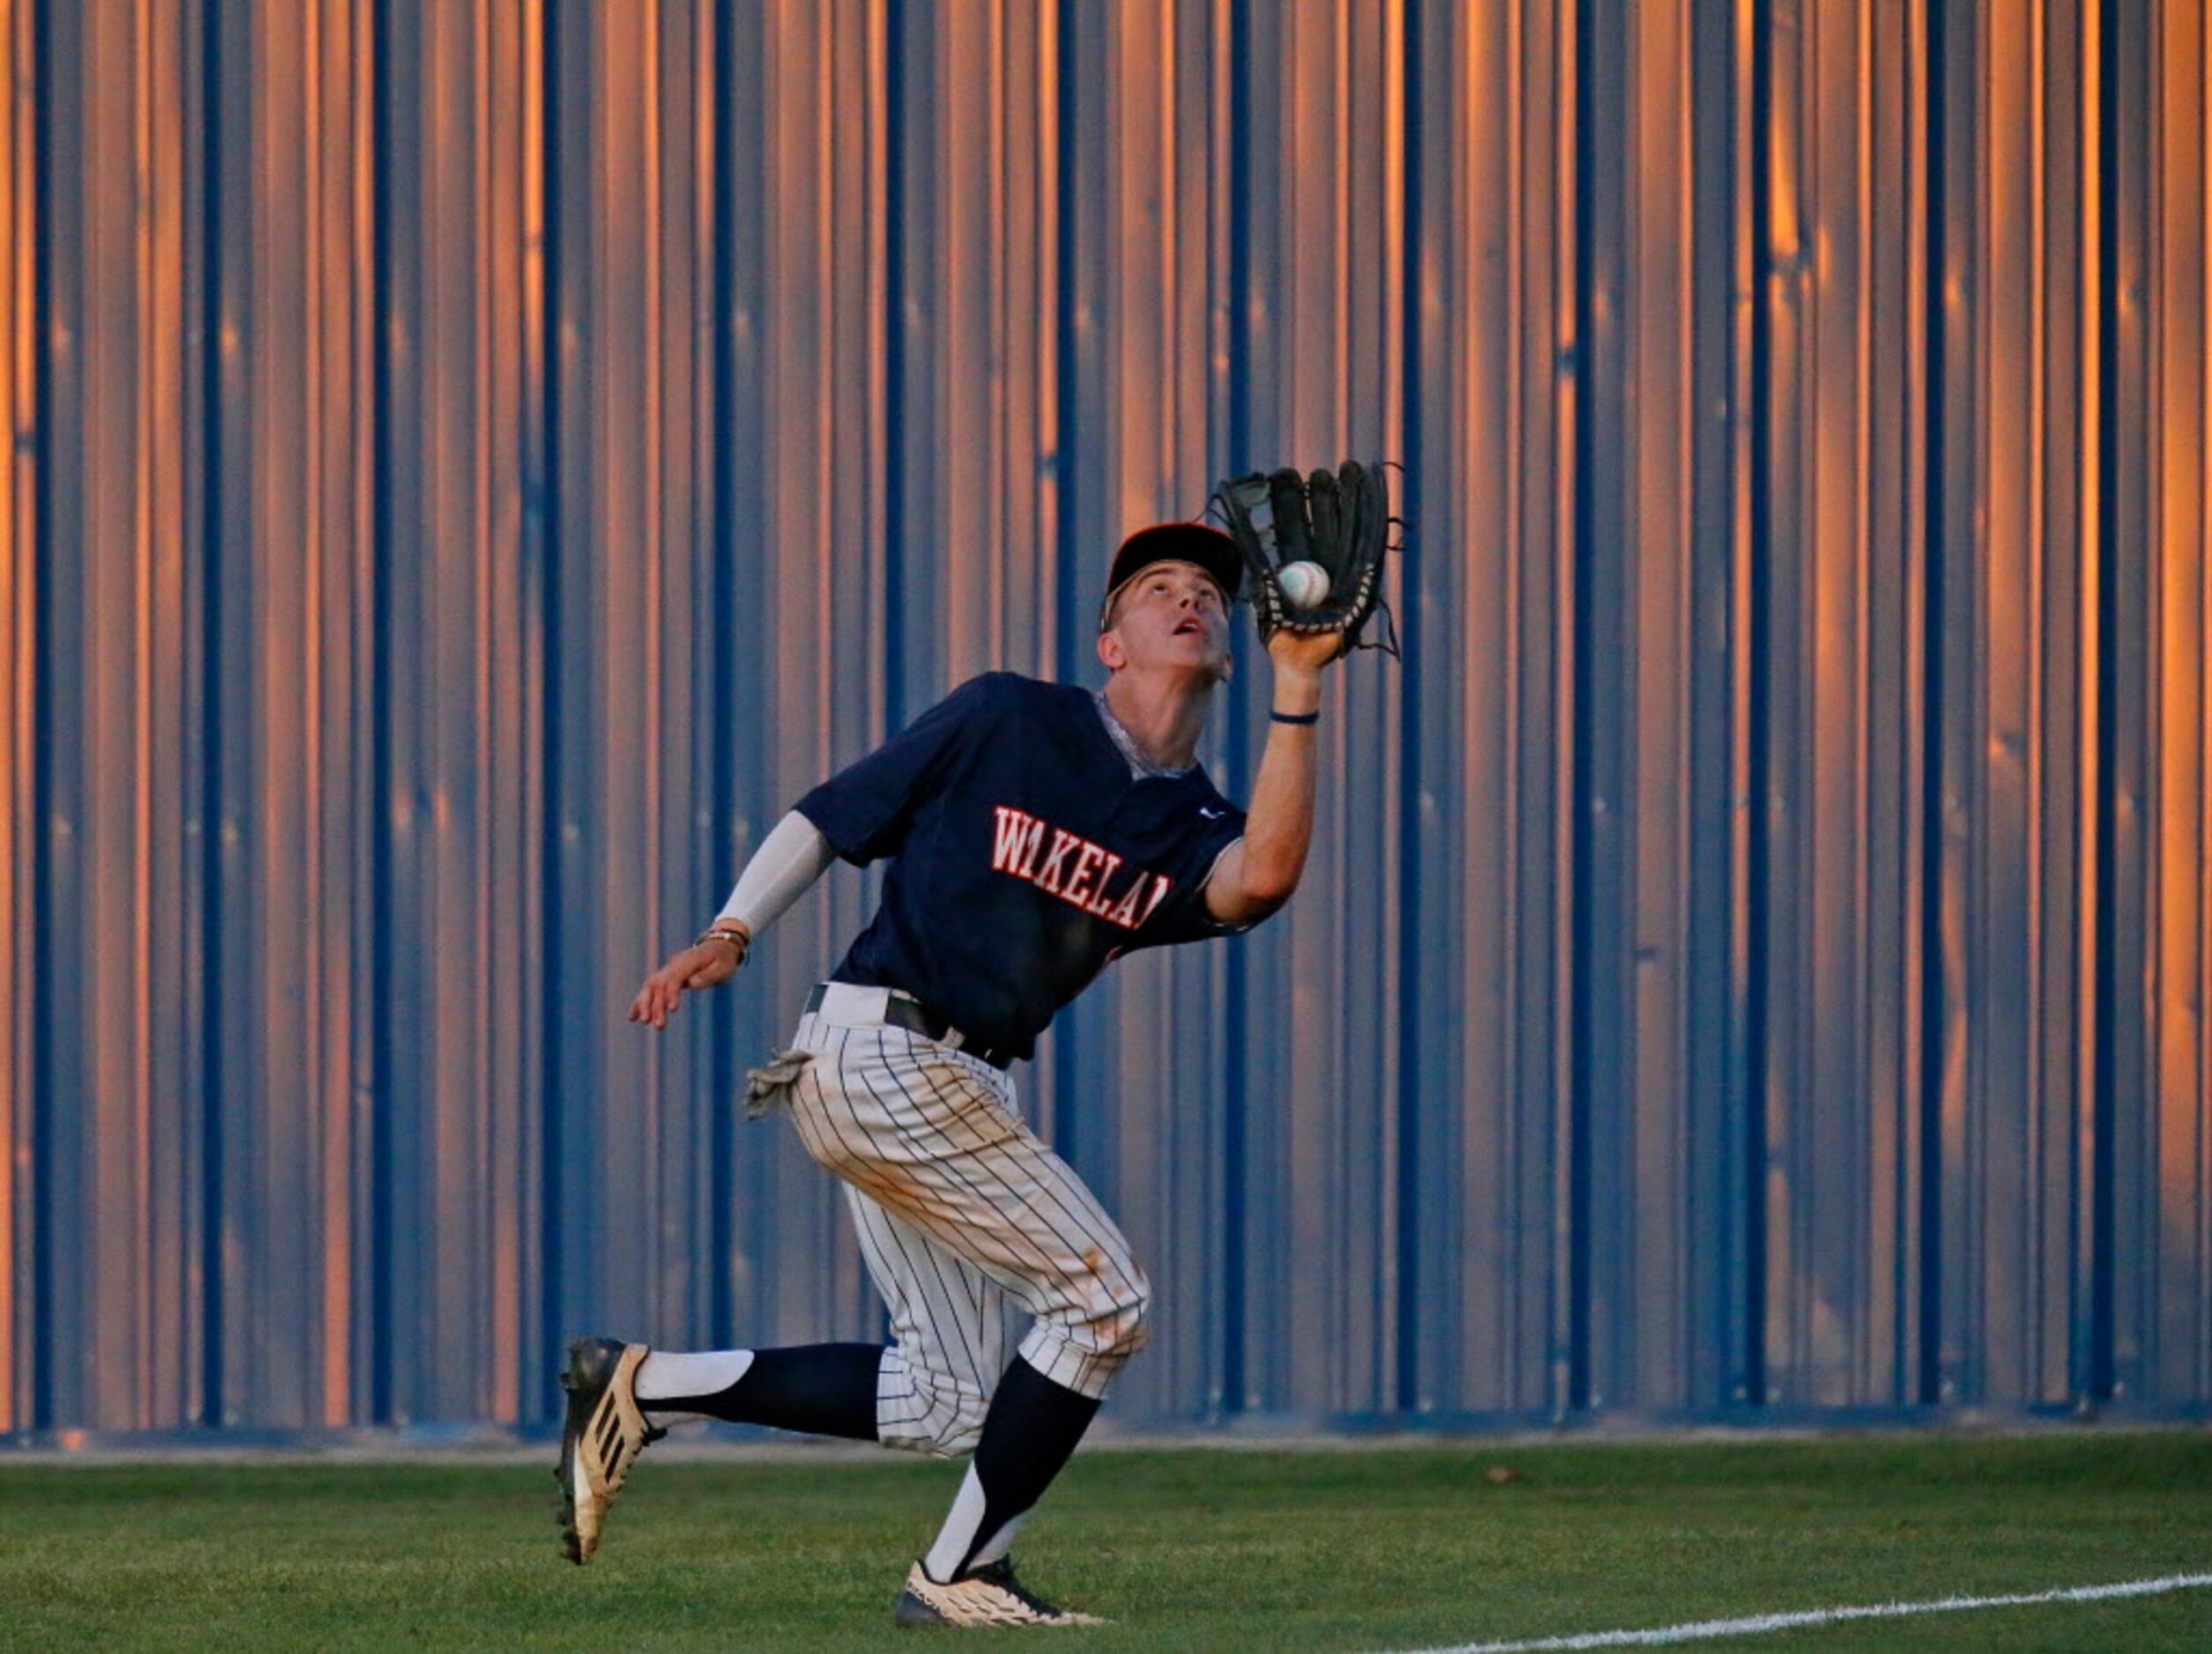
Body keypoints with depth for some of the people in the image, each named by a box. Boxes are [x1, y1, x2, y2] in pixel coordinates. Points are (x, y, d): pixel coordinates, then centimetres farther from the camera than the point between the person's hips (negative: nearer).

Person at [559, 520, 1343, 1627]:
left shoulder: (1193, 826, 11)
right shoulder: (1006, 719, -1)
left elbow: (1260, 879, -14)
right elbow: (827, 820, 4)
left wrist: (1297, 690, -15)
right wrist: (731, 935, -10)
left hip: (955, 1084, 8)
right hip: (881, 1049, -8)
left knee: (944, 1401, 8)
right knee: (1100, 1293, -8)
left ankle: (641, 1391, 12)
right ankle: (962, 1574, 2)